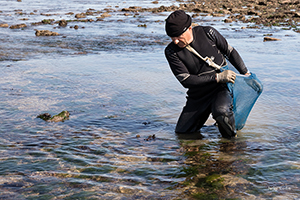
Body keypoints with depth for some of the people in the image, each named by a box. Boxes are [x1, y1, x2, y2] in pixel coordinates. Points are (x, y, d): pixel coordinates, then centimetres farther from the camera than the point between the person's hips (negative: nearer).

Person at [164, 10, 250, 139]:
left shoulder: (208, 33, -12)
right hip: (198, 95, 3)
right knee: (182, 132, 6)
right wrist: (217, 77, -23)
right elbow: (186, 80, -18)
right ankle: (205, 112, 31)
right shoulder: (171, 52, -12)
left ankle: (231, 139, -4)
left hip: (222, 87, -3)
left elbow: (230, 52, 4)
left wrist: (246, 74, 9)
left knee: (221, 112, -35)